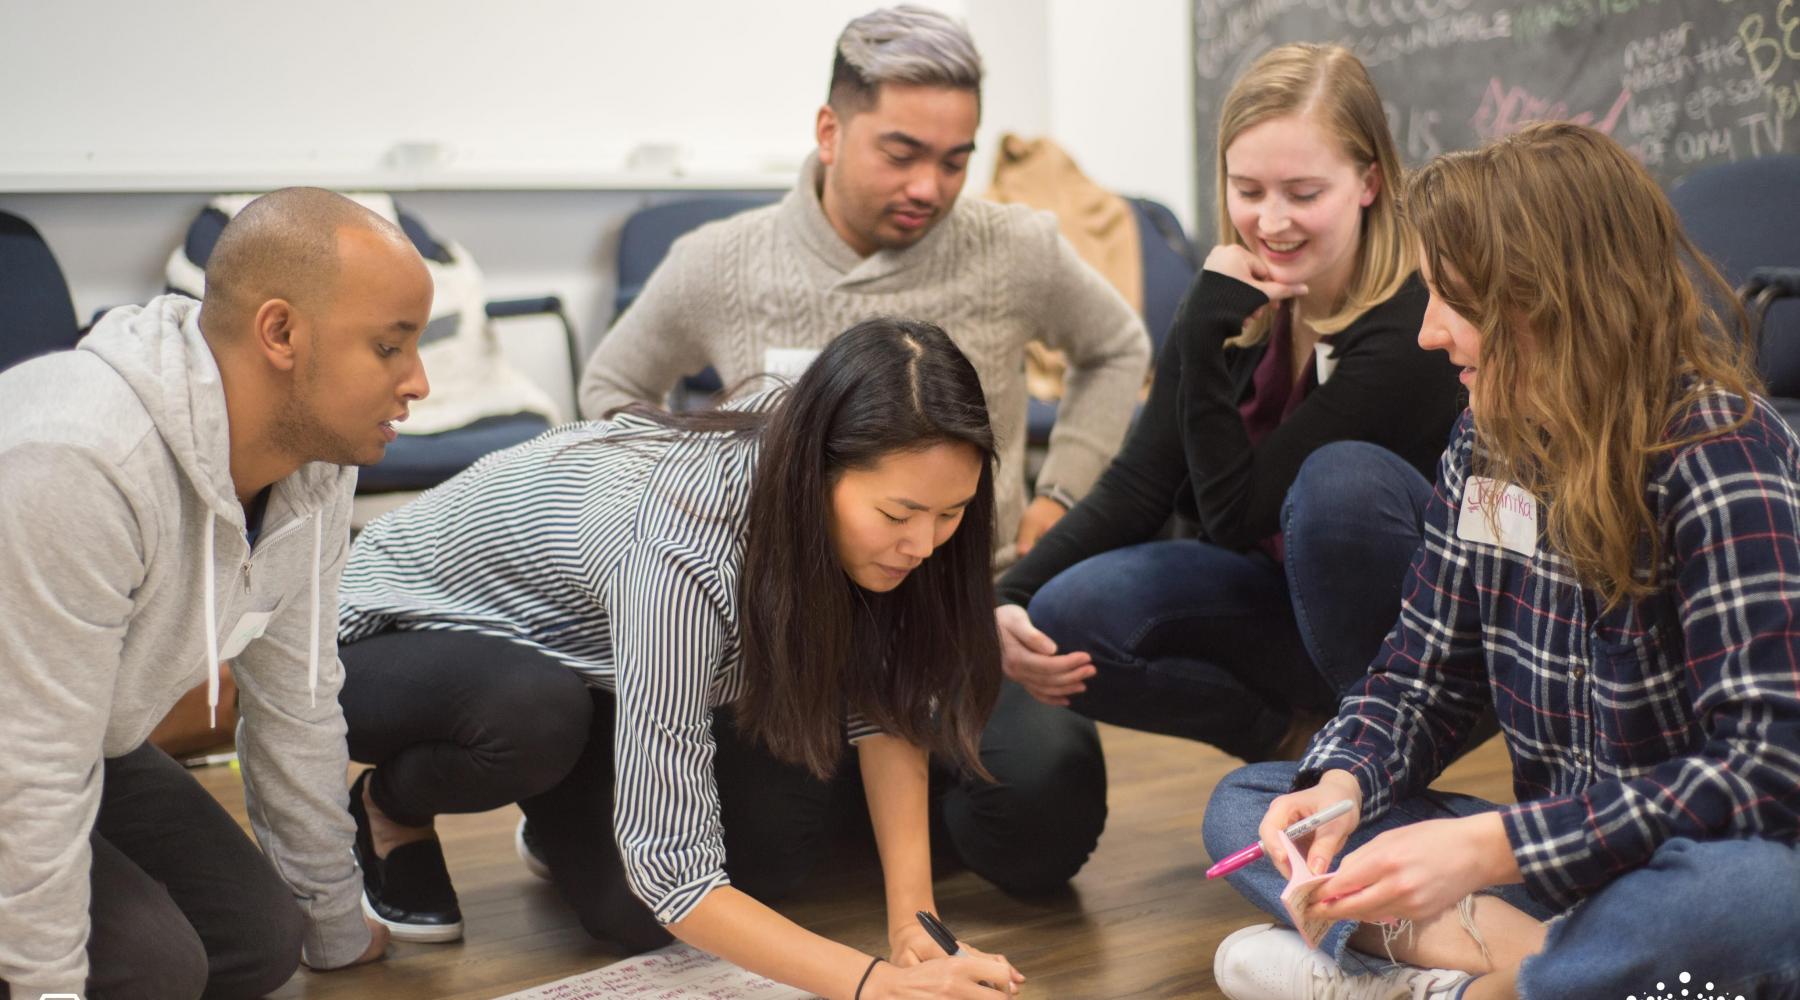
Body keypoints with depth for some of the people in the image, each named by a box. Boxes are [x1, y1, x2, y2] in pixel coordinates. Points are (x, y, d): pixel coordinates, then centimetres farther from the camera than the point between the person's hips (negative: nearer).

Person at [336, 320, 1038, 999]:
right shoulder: (682, 554, -42)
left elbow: (885, 707, -13)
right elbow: (669, 871, -40)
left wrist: (913, 923, -23)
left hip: (580, 662, 5)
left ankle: (560, 817, 15)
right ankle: (389, 809, -4)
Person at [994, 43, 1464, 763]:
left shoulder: (1414, 325, -26)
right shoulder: (1238, 301, -6)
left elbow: (1234, 514, -25)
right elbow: (1138, 486, -10)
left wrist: (1206, 329, -30)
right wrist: (1010, 598, -25)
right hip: (1289, 606, 5)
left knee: (1341, 477, -36)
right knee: (1070, 615, -19)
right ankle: (1296, 735, 2)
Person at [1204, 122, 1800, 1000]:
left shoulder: (1720, 460, -18)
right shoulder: (1489, 443, 3)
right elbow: (1422, 675, 9)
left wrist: (1488, 847, -31)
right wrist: (1341, 785, -14)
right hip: (1559, 861, 7)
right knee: (1245, 805, 0)